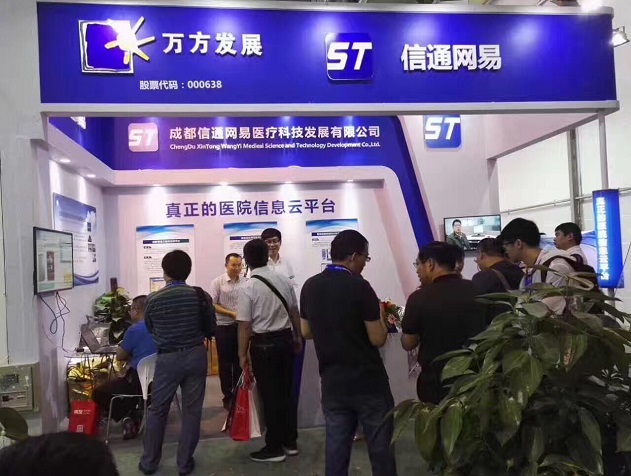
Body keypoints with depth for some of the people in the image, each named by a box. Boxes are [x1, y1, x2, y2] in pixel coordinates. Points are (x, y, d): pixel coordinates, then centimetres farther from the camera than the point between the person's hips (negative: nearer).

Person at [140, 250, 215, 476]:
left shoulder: (154, 299, -9)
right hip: (196, 355, 1)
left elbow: (149, 329, 8)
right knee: (192, 410, 10)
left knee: (157, 410, 15)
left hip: (167, 358, -1)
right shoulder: (201, 295, -7)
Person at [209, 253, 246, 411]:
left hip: (241, 327, 3)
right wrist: (232, 314, -17)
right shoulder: (217, 282, -7)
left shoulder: (245, 282, 0)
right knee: (225, 363, 7)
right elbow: (212, 305, -10)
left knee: (239, 362, 12)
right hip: (224, 327, -3)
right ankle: (228, 397, 18)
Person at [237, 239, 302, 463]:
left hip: (263, 344, -5)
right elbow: (294, 312, 8)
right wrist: (298, 337, 22)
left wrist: (243, 354, -4)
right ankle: (290, 442, 28)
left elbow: (245, 326, -14)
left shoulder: (247, 288, -15)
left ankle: (274, 448, 18)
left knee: (270, 396, 6)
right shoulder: (284, 280, 0)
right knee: (286, 392, 16)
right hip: (285, 339, 5)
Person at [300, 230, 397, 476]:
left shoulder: (309, 287, 2)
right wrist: (379, 316, 4)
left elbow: (306, 332, 12)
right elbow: (378, 339, -14)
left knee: (336, 448, 12)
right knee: (380, 448, 9)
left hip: (332, 382, 5)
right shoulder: (359, 286, -16)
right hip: (368, 381, -5)